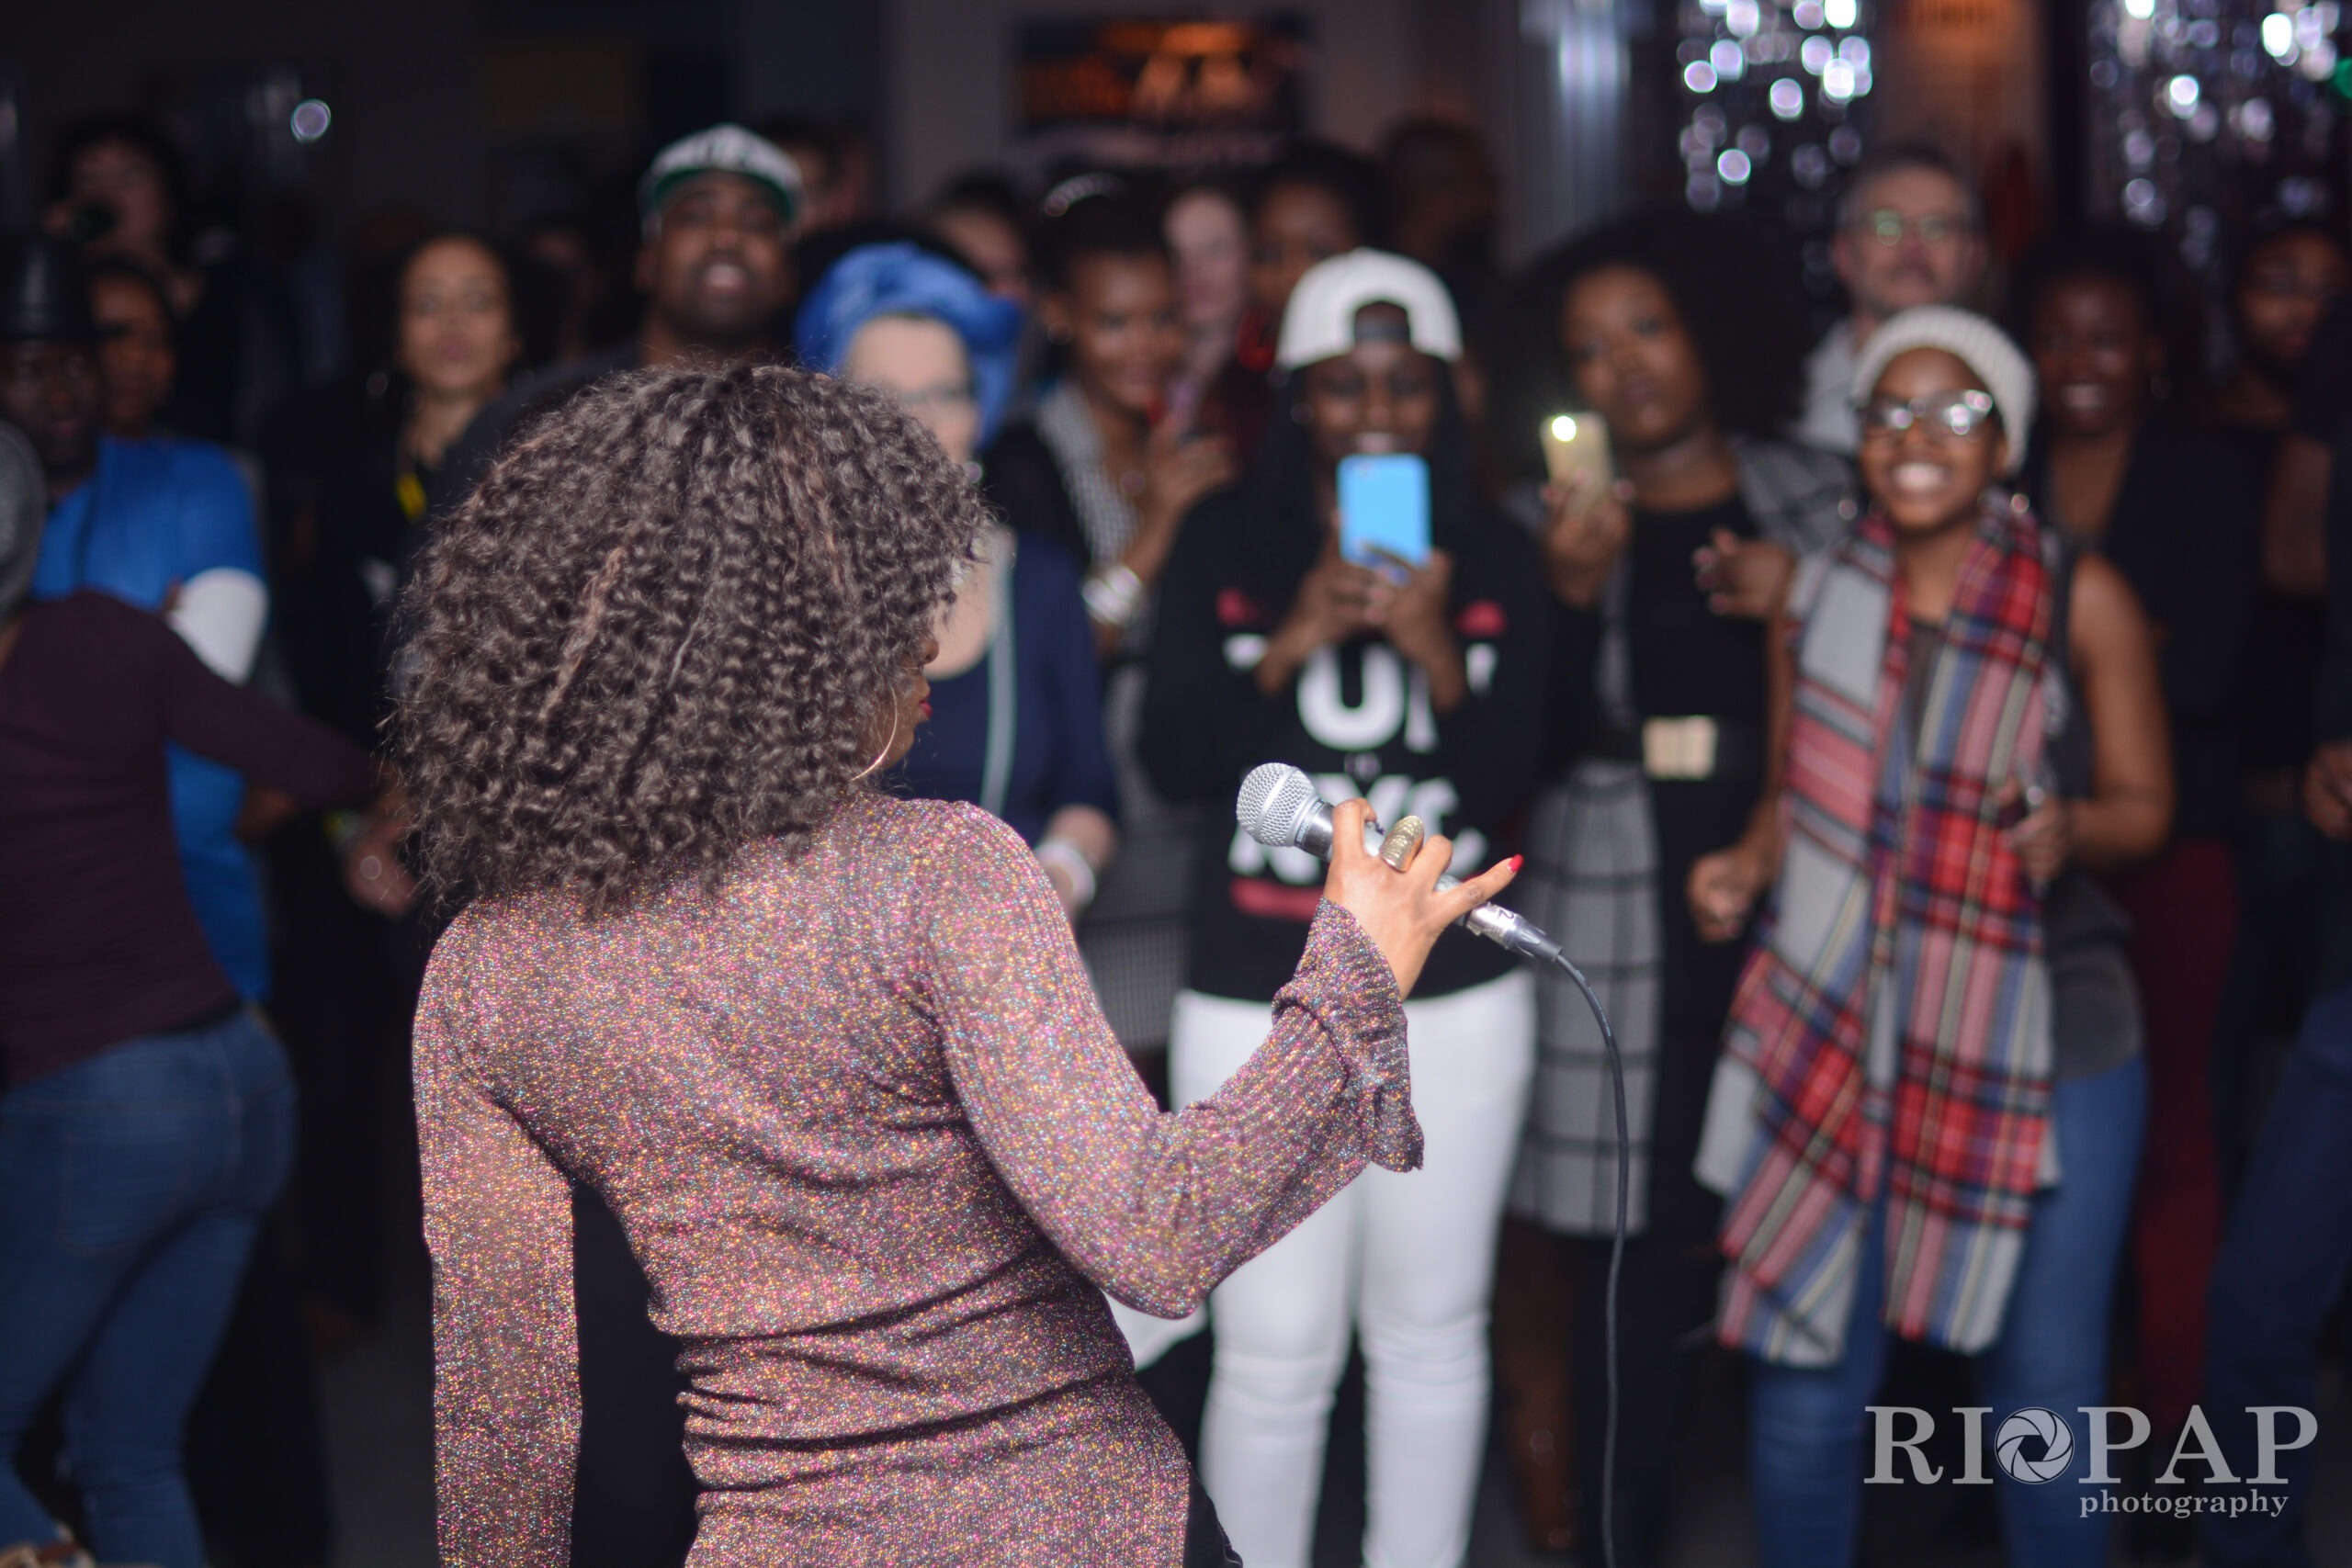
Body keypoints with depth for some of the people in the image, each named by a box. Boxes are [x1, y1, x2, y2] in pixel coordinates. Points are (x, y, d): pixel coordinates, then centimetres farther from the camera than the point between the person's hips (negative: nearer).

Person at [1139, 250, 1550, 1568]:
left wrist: (1437, 654, -17)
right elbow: (1176, 764, -4)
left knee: (1433, 1340, 10)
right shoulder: (1227, 543, 2)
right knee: (1275, 1357, 0)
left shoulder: (1498, 562, 4)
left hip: (1456, 1003, 2)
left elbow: (1510, 789, -2)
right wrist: (1292, 642, -16)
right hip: (1258, 1007, -1)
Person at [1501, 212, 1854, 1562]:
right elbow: (1533, 738, -3)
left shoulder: (1818, 495, 9)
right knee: (1635, 1247, -2)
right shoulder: (1558, 518, 7)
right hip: (1621, 911, -1)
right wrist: (1569, 591, -17)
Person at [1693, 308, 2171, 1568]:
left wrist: (2071, 828, -20)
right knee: (1806, 1374, 4)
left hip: (2043, 1036, -1)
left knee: (2046, 1382, 4)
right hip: (1839, 1030, 2)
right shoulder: (1818, 601, 5)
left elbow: (2144, 803, 2)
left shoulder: (2082, 600, -2)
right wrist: (1747, 865, -5)